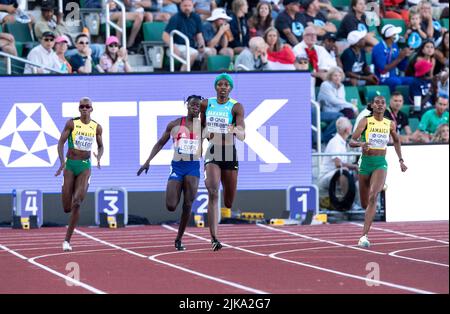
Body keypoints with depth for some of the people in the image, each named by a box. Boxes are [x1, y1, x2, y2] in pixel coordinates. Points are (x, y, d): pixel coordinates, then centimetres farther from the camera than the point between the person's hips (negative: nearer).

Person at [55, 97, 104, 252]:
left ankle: (67, 240, -11)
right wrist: (62, 161, -19)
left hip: (85, 166, 0)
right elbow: (61, 143, -5)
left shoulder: (97, 127, 4)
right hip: (70, 165, 0)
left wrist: (99, 157, -6)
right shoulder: (71, 123, -3)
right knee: (67, 208, -1)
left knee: (77, 203, -17)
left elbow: (100, 146, 16)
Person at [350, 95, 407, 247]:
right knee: (365, 203, 10)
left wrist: (401, 160, 23)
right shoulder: (366, 121, -3)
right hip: (365, 163, 0)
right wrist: (361, 144, -30)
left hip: (381, 164, 0)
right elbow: (351, 142, -8)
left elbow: (397, 141, 24)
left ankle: (364, 236, -28)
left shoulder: (390, 124, 4)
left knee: (373, 197, -24)